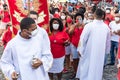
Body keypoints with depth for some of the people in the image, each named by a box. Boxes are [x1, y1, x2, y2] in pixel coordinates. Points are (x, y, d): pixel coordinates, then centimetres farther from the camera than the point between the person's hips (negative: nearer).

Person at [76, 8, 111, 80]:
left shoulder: (89, 26, -18)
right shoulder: (106, 27, -6)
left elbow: (82, 39, -12)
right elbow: (108, 41, 5)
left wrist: (80, 50, 2)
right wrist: (107, 51, 20)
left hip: (89, 52, -3)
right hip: (101, 53, 3)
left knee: (86, 69, 12)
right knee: (98, 69, 15)